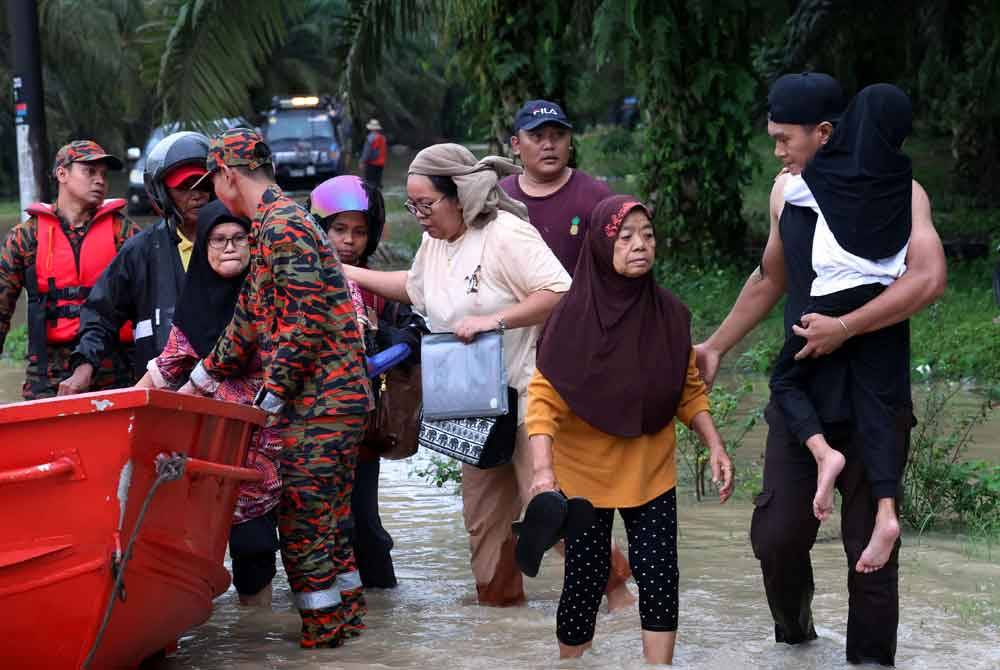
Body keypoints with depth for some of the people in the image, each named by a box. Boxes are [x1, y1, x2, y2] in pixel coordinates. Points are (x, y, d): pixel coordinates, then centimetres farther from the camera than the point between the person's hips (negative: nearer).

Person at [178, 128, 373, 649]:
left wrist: (269, 399, -17)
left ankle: (323, 626, 3)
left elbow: (304, 322, -21)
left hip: (318, 403, -10)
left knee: (301, 516, -3)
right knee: (326, 516, 15)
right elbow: (250, 321, 25)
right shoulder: (277, 222, 19)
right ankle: (345, 613, 22)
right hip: (337, 397, 10)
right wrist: (200, 382, 27)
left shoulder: (281, 226, -14)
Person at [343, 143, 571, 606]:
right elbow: (415, 288, 30)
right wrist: (349, 274, 24)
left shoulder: (506, 235, -18)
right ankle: (497, 595, 25)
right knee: (482, 507, 13)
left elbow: (560, 294, -26)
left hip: (527, 391, -9)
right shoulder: (434, 243, 10)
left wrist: (493, 319, -28)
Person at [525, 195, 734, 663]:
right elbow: (543, 398, -17)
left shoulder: (669, 314, -4)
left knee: (659, 577, 1)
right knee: (585, 580, 6)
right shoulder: (573, 315, -15)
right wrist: (543, 468, -28)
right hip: (585, 473, -3)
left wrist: (715, 446, -4)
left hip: (651, 472, 3)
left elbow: (690, 390, 7)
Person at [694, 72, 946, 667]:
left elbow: (929, 278, -24)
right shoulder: (786, 191, 8)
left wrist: (845, 328, -27)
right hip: (800, 399, 4)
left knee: (870, 548, 2)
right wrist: (717, 347, 24)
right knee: (777, 534, 0)